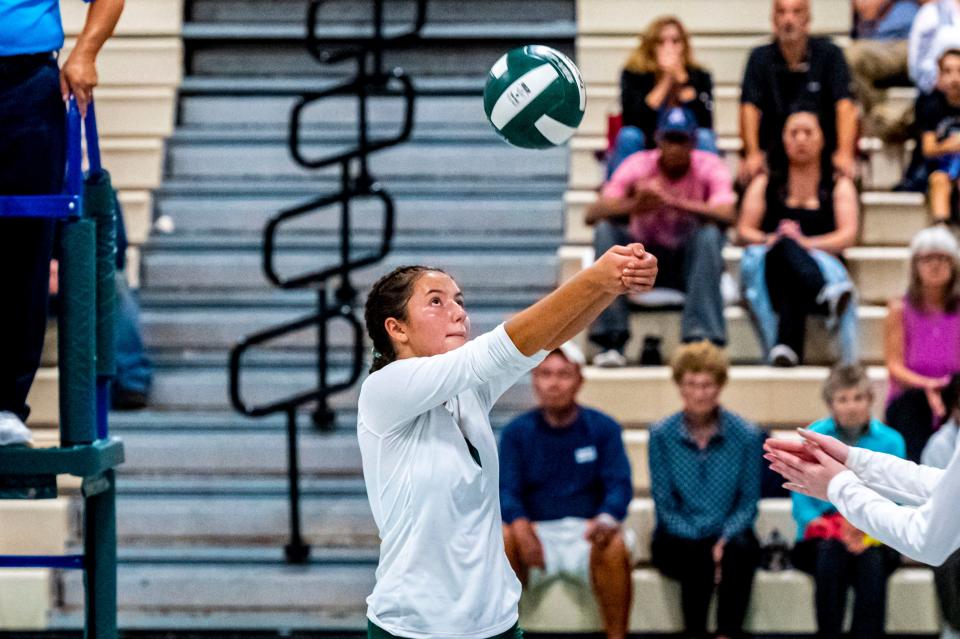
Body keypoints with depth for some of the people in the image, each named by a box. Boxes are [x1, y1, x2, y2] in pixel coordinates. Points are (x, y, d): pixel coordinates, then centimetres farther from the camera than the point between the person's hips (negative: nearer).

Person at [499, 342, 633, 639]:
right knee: (500, 539, -31)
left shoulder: (603, 428, 5)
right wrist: (520, 525, -27)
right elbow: (506, 489, -3)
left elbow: (620, 485, -4)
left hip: (586, 531, -1)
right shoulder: (516, 432, 6)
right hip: (537, 530, 1)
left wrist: (606, 519, -28)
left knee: (615, 544, -34)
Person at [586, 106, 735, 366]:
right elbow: (593, 214, -20)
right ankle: (611, 340, -24)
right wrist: (634, 206, -41)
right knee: (605, 228, -24)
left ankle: (701, 340, -32)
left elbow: (726, 215, -30)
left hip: (690, 263, -1)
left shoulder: (710, 167, -10)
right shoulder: (638, 165, -9)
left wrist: (672, 201, -43)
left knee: (709, 234, -31)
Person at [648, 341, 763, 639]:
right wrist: (701, 542, -16)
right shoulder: (661, 435, -3)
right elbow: (665, 505, -2)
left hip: (728, 534, 1)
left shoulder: (746, 435, -2)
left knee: (740, 549, -34)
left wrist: (725, 539, -18)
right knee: (698, 556, -35)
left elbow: (749, 502, 1)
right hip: (677, 539, 0)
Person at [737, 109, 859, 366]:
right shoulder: (765, 186, 26)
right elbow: (744, 231, 13)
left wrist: (806, 243, -15)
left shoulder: (839, 187, 22)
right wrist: (771, 239, -11)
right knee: (785, 245, -36)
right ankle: (827, 296, -67)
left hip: (821, 264, -1)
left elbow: (847, 236, 5)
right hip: (771, 271, 1)